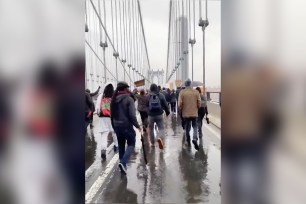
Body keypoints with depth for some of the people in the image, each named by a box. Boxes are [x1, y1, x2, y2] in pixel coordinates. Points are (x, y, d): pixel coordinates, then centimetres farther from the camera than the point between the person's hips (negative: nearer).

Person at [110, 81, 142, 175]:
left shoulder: (114, 99, 6)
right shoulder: (129, 99, -12)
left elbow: (112, 114, 12)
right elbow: (132, 115, -19)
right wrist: (137, 126, -11)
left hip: (117, 126, 6)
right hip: (127, 126, -6)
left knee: (121, 145, 17)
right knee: (131, 144, 7)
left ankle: (122, 164, 23)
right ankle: (123, 162, -11)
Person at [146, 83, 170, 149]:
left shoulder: (148, 96, -5)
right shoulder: (161, 95, -3)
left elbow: (146, 105, 2)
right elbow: (165, 104, -1)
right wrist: (167, 111, 13)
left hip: (151, 115, 0)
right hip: (159, 115, 0)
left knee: (151, 129, 19)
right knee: (161, 128, 5)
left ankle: (152, 143, 26)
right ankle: (160, 138, -26)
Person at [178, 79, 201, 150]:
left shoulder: (182, 92, -8)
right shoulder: (196, 92, -4)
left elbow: (180, 104, -10)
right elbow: (199, 103, -3)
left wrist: (181, 109, 10)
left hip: (186, 113, 0)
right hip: (194, 113, 0)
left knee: (187, 127, 15)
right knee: (195, 126, 12)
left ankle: (188, 141, 26)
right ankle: (195, 139, -11)